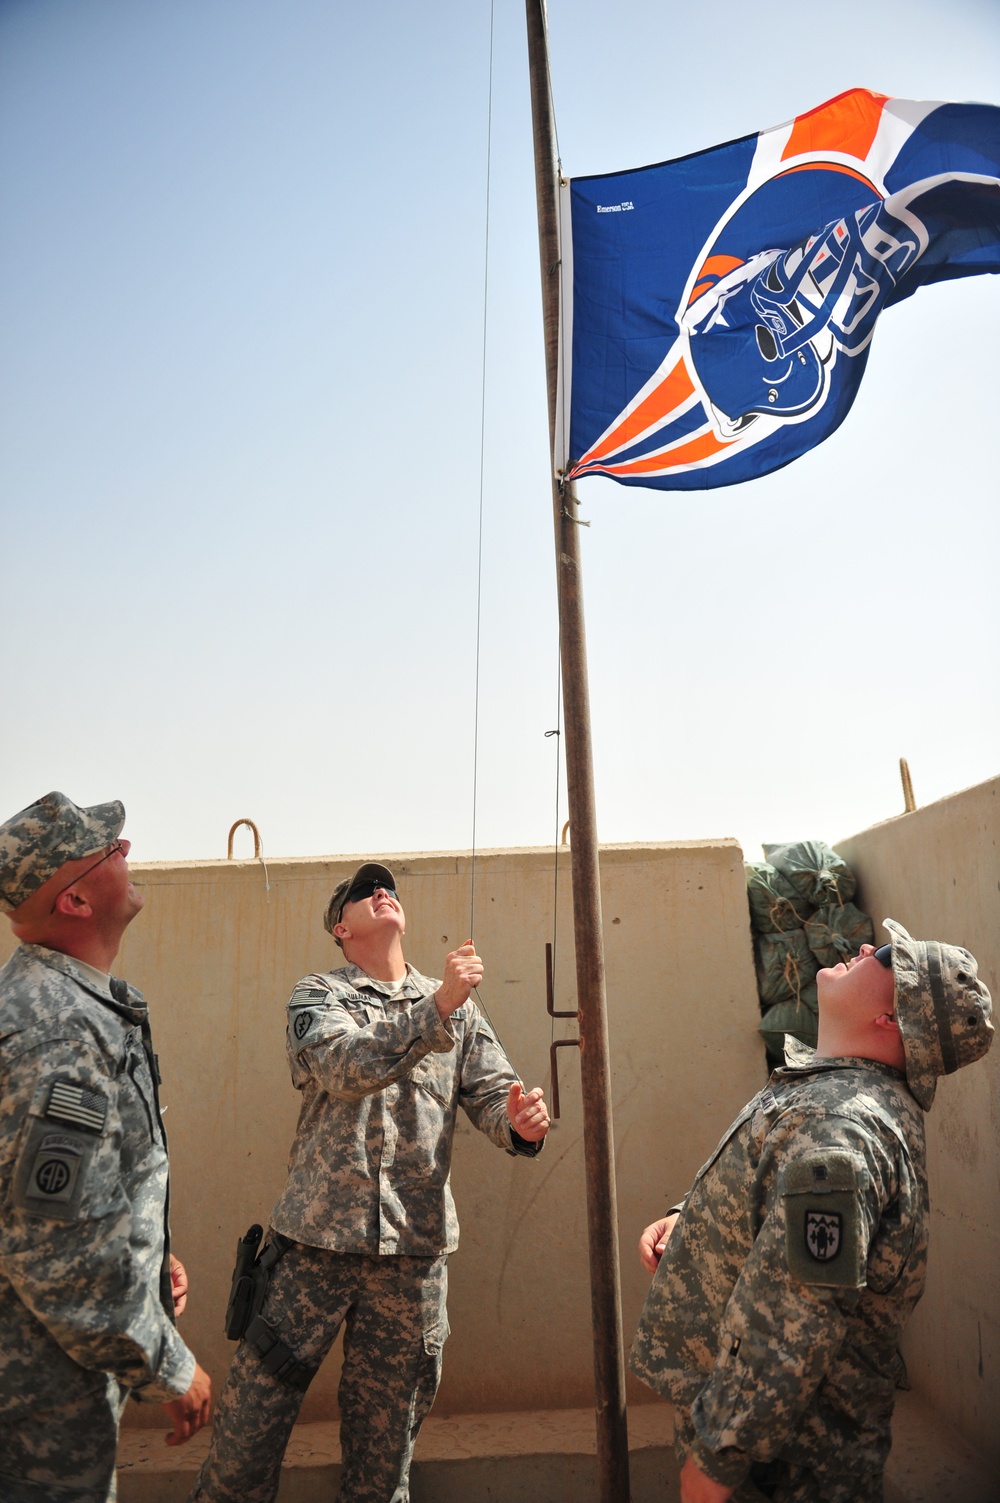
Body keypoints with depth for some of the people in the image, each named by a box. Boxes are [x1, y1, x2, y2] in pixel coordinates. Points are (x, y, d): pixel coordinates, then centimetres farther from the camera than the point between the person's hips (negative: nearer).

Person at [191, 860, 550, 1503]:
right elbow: (345, 1067, -19)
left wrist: (521, 1122, -19)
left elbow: (492, 1095, 4)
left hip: (415, 1241, 2)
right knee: (257, 1401, 6)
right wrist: (437, 1009, -29)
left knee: (388, 1420, 14)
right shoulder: (317, 995, 0)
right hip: (321, 1233, -2)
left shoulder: (458, 1006, 9)